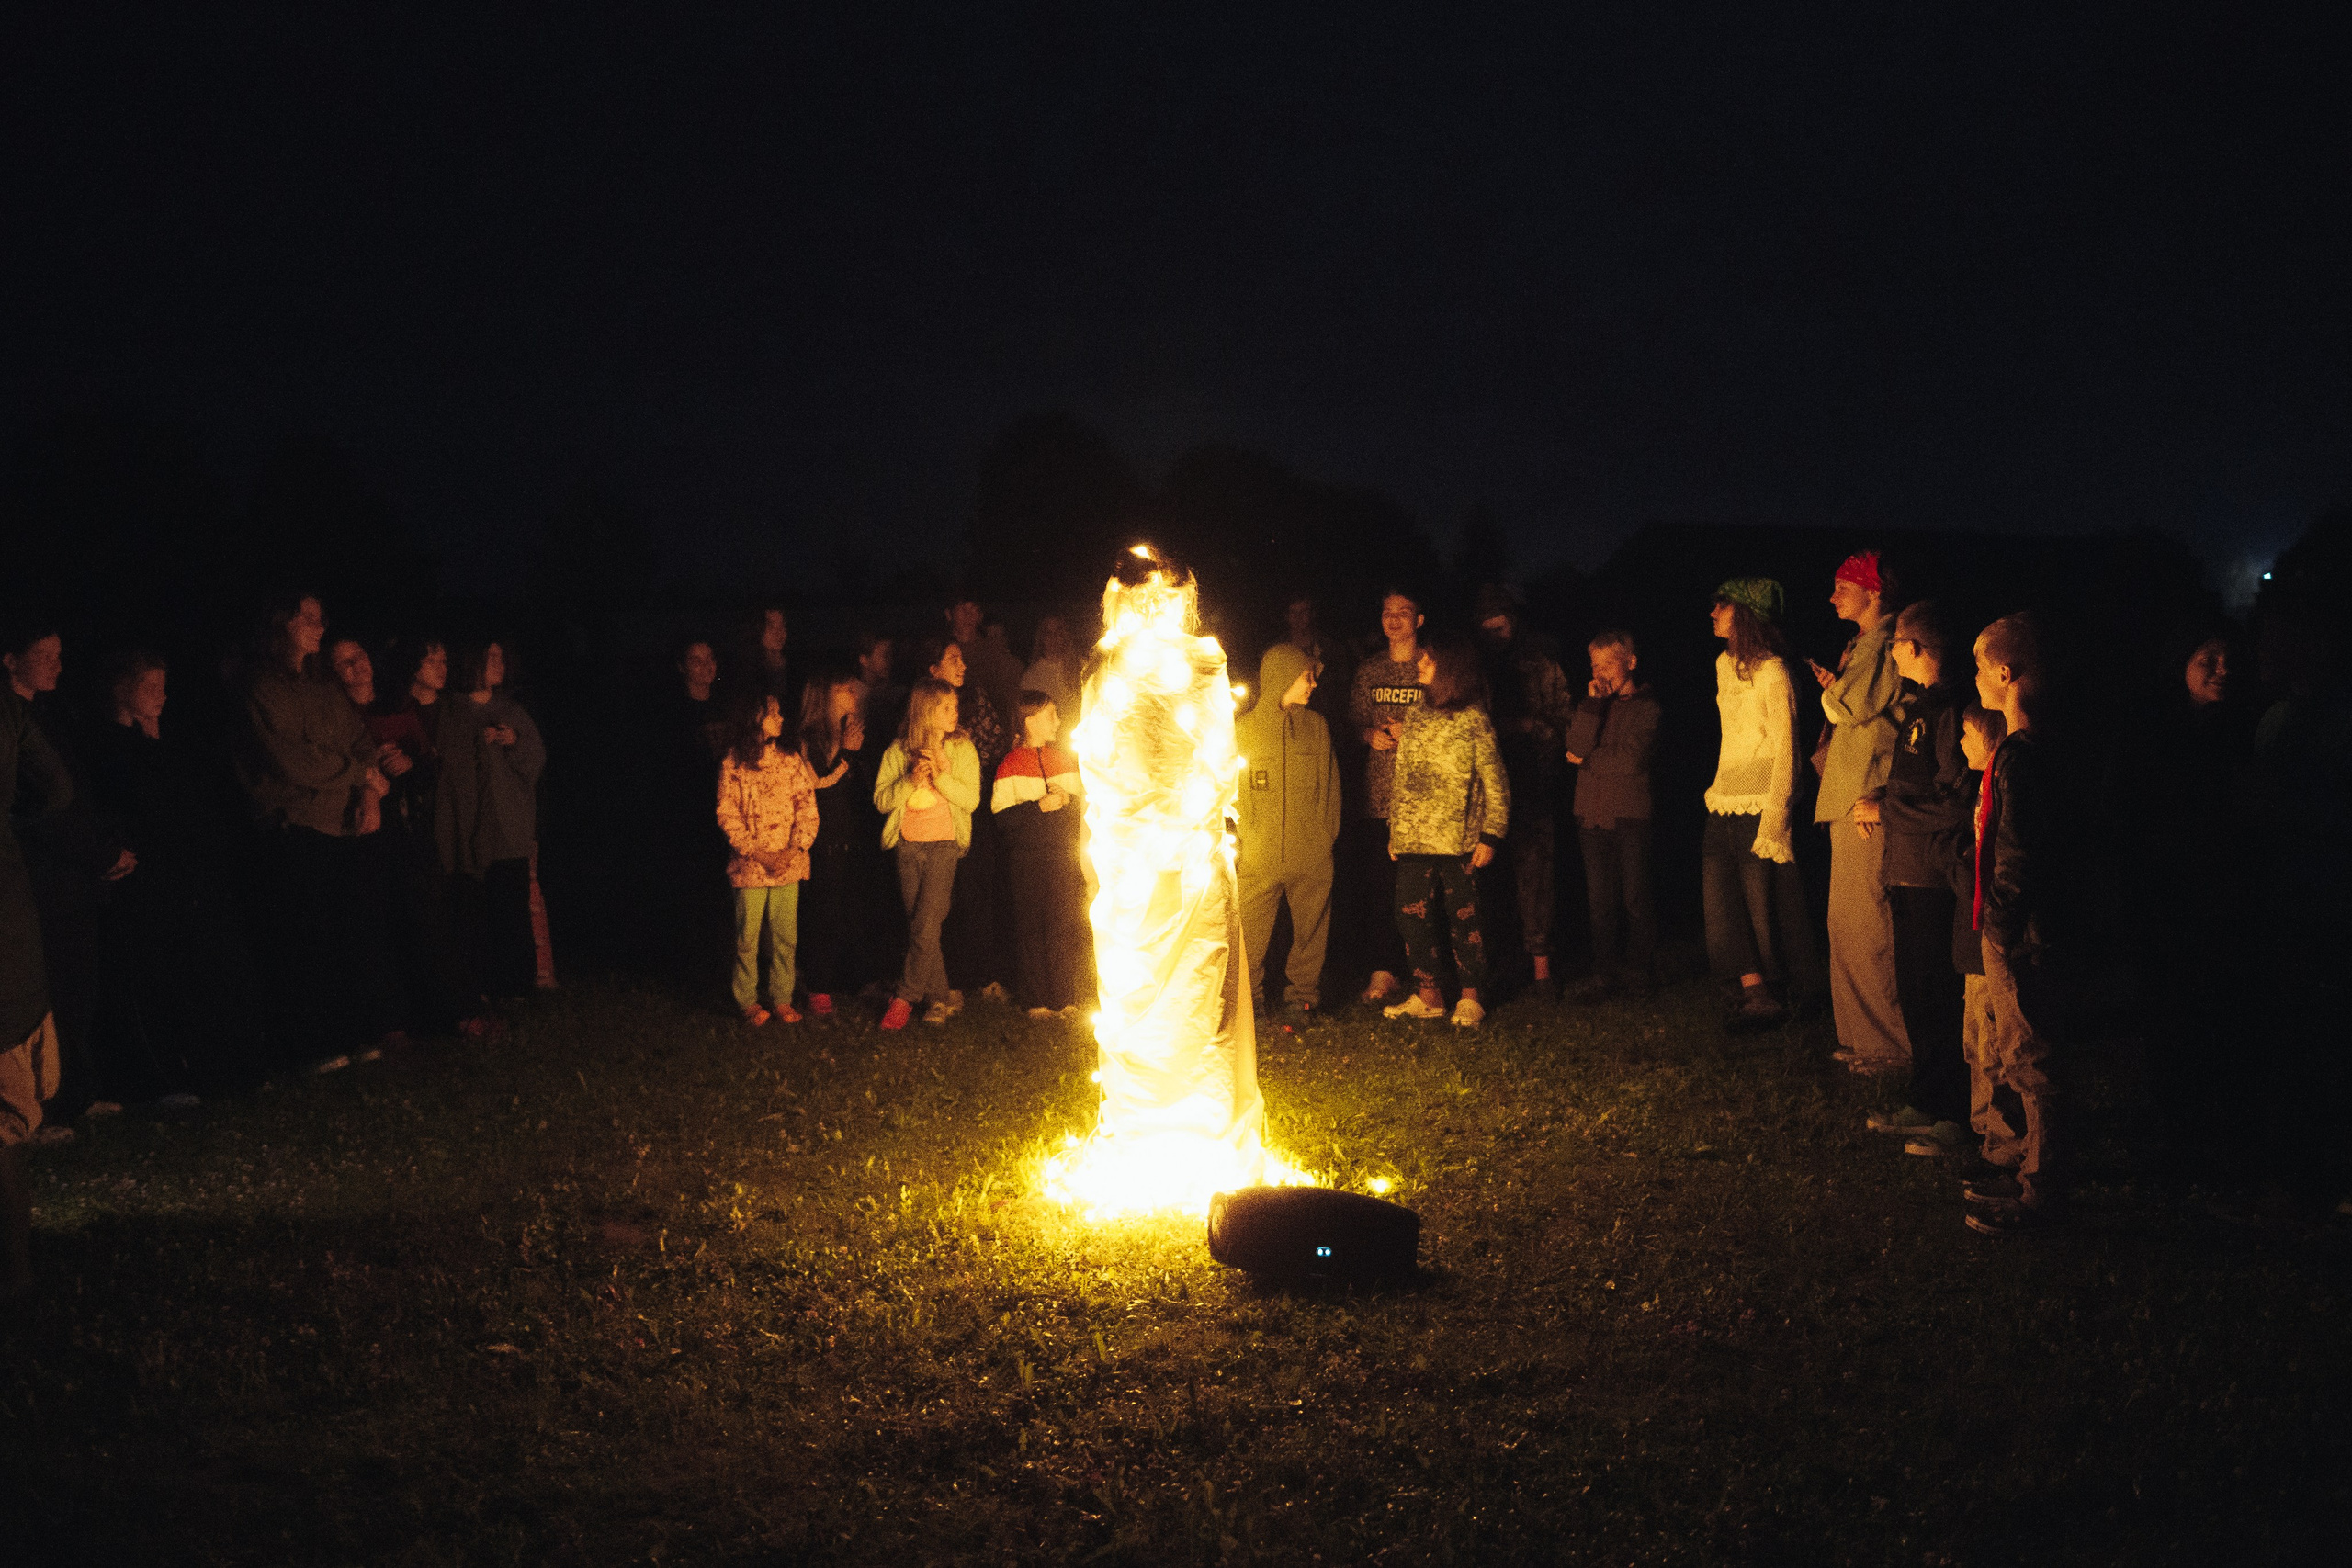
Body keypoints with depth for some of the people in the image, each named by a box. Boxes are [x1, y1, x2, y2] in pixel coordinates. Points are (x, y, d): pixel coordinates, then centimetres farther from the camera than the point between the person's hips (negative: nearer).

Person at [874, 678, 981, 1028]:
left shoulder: (962, 749, 1)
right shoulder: (898, 750, 3)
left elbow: (971, 800, -5)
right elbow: (881, 800, 0)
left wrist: (941, 776, -17)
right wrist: (911, 780, -16)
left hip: (944, 844, -2)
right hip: (908, 844, 2)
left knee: (925, 927, -10)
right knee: (919, 928, 5)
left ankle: (906, 998, -1)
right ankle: (939, 999, 13)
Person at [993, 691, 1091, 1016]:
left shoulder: (1065, 758, 13)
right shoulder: (1011, 764, -3)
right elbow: (1002, 814, -10)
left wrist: (1067, 799, -5)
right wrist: (1040, 806, -17)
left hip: (1065, 856, 4)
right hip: (1028, 861, -4)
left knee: (1069, 925, 0)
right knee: (1032, 928, 0)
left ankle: (1066, 997, 9)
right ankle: (1037, 999, 9)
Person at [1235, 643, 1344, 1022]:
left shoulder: (1317, 726, 9)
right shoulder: (1244, 728, 4)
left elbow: (1331, 785, 12)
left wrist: (1329, 835, 4)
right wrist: (1237, 840, -3)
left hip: (1311, 856, 2)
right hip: (1260, 858, -2)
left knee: (1309, 930, 6)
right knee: (1250, 935, -1)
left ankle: (1301, 996, 19)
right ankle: (1248, 1000, 13)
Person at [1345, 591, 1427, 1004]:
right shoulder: (1369, 671, 14)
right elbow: (1353, 719, 20)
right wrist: (1369, 733, -2)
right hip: (1377, 795, 4)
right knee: (1376, 884, 1)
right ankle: (1383, 969, 9)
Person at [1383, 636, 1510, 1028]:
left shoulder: (1474, 721, -3)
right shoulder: (1414, 718, 13)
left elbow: (1496, 783, -3)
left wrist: (1490, 836, -9)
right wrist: (1393, 830, 14)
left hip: (1458, 841, -5)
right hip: (1412, 840, 5)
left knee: (1463, 918, 0)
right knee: (1412, 917, 5)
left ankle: (1470, 997, 10)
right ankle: (1427, 995, 15)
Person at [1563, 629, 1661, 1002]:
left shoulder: (1647, 706, -2)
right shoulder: (1593, 703, 14)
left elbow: (1631, 761, -13)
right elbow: (1577, 746, -2)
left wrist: (1586, 761, -2)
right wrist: (1593, 703, -8)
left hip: (1631, 815, -4)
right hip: (1592, 813, 4)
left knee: (1635, 897, 0)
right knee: (1600, 899, 5)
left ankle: (1638, 969, 12)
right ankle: (1605, 973, 9)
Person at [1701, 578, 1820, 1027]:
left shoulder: (1772, 671, -11)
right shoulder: (1725, 664, 13)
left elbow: (1785, 749, -12)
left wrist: (1775, 816, -16)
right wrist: (1720, 788, 17)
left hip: (1760, 800, -8)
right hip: (1725, 798, 8)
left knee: (1763, 897, -4)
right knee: (1723, 894, 2)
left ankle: (1773, 996, 6)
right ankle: (1752, 990, 7)